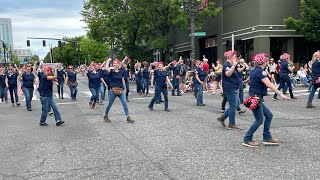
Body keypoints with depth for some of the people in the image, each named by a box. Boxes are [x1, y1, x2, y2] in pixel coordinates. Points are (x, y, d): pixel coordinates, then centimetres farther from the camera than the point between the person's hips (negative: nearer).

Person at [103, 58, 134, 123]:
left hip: (121, 90, 2)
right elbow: (106, 68, -22)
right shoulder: (111, 71, -1)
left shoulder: (121, 72, 6)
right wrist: (108, 61, -12)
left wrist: (125, 88, 12)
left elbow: (123, 81, 12)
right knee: (110, 104, 9)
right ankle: (106, 115, 30)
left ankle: (128, 117, -8)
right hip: (113, 90, -2)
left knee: (124, 103, -9)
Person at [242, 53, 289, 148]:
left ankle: (267, 138, 17)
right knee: (259, 120, -3)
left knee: (269, 115, 12)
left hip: (256, 98, 10)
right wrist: (280, 94, -28)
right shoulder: (260, 71, -16)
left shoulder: (255, 70, 14)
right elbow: (269, 84, -25)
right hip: (255, 98, -10)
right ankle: (247, 140, 4)